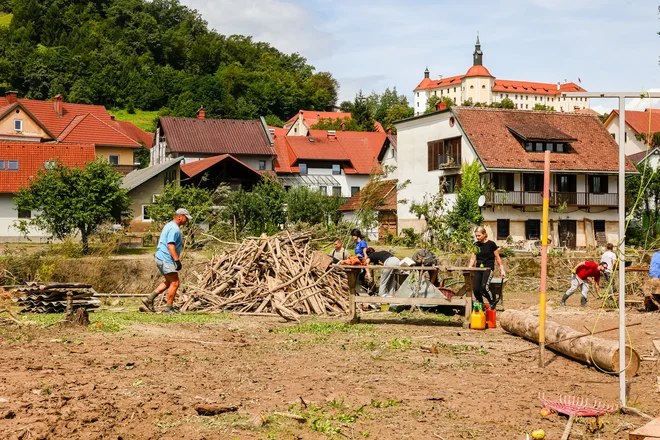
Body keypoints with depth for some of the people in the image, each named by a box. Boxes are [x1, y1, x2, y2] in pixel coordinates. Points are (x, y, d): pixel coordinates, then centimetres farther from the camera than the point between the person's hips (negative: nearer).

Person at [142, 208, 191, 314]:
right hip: (166, 259, -11)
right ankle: (169, 308, 0)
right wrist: (177, 260, -27)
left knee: (168, 282, 19)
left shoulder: (170, 226, 18)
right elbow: (170, 245, -25)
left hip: (161, 258, 11)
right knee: (174, 283, -6)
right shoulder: (174, 229, -17)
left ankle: (149, 299, 18)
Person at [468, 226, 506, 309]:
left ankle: (493, 301, -2)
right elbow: (473, 258, 13)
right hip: (478, 268, 5)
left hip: (488, 268, -5)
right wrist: (469, 268, 0)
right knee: (475, 289, -9)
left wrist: (502, 269, 1)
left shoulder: (491, 244, -4)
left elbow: (497, 258, 2)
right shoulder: (476, 245, 9)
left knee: (484, 286, -26)